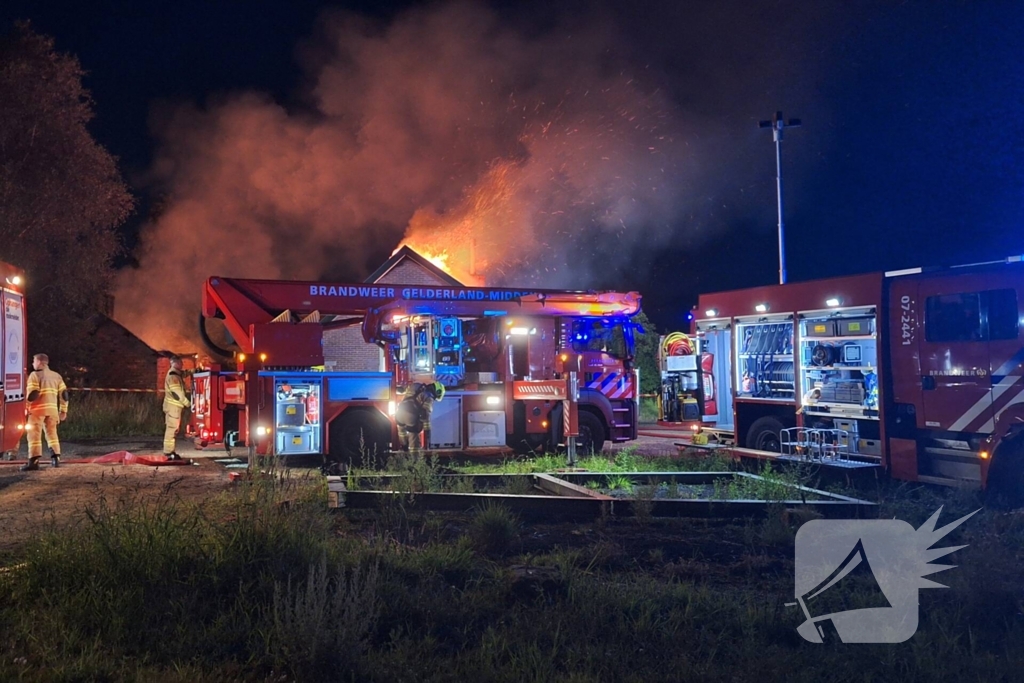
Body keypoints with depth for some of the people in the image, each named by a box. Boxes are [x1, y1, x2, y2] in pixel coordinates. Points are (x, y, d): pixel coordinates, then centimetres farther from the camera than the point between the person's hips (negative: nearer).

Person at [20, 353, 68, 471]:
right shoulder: (56, 376, 16)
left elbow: (32, 393, -13)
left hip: (38, 409, -6)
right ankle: (56, 459, 11)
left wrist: (26, 407, -5)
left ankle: (34, 461, -11)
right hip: (52, 409, 6)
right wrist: (63, 410, 16)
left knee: (34, 435, -4)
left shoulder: (35, 375, -2)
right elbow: (63, 394, 12)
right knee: (52, 433, 15)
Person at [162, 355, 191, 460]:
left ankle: (170, 451, 17)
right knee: (171, 428, -9)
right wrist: (188, 403, -14)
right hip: (172, 406, -10)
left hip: (175, 406, 10)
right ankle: (169, 453, -9)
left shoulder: (177, 374, 15)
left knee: (173, 429, 12)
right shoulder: (173, 375, -16)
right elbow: (176, 393, -21)